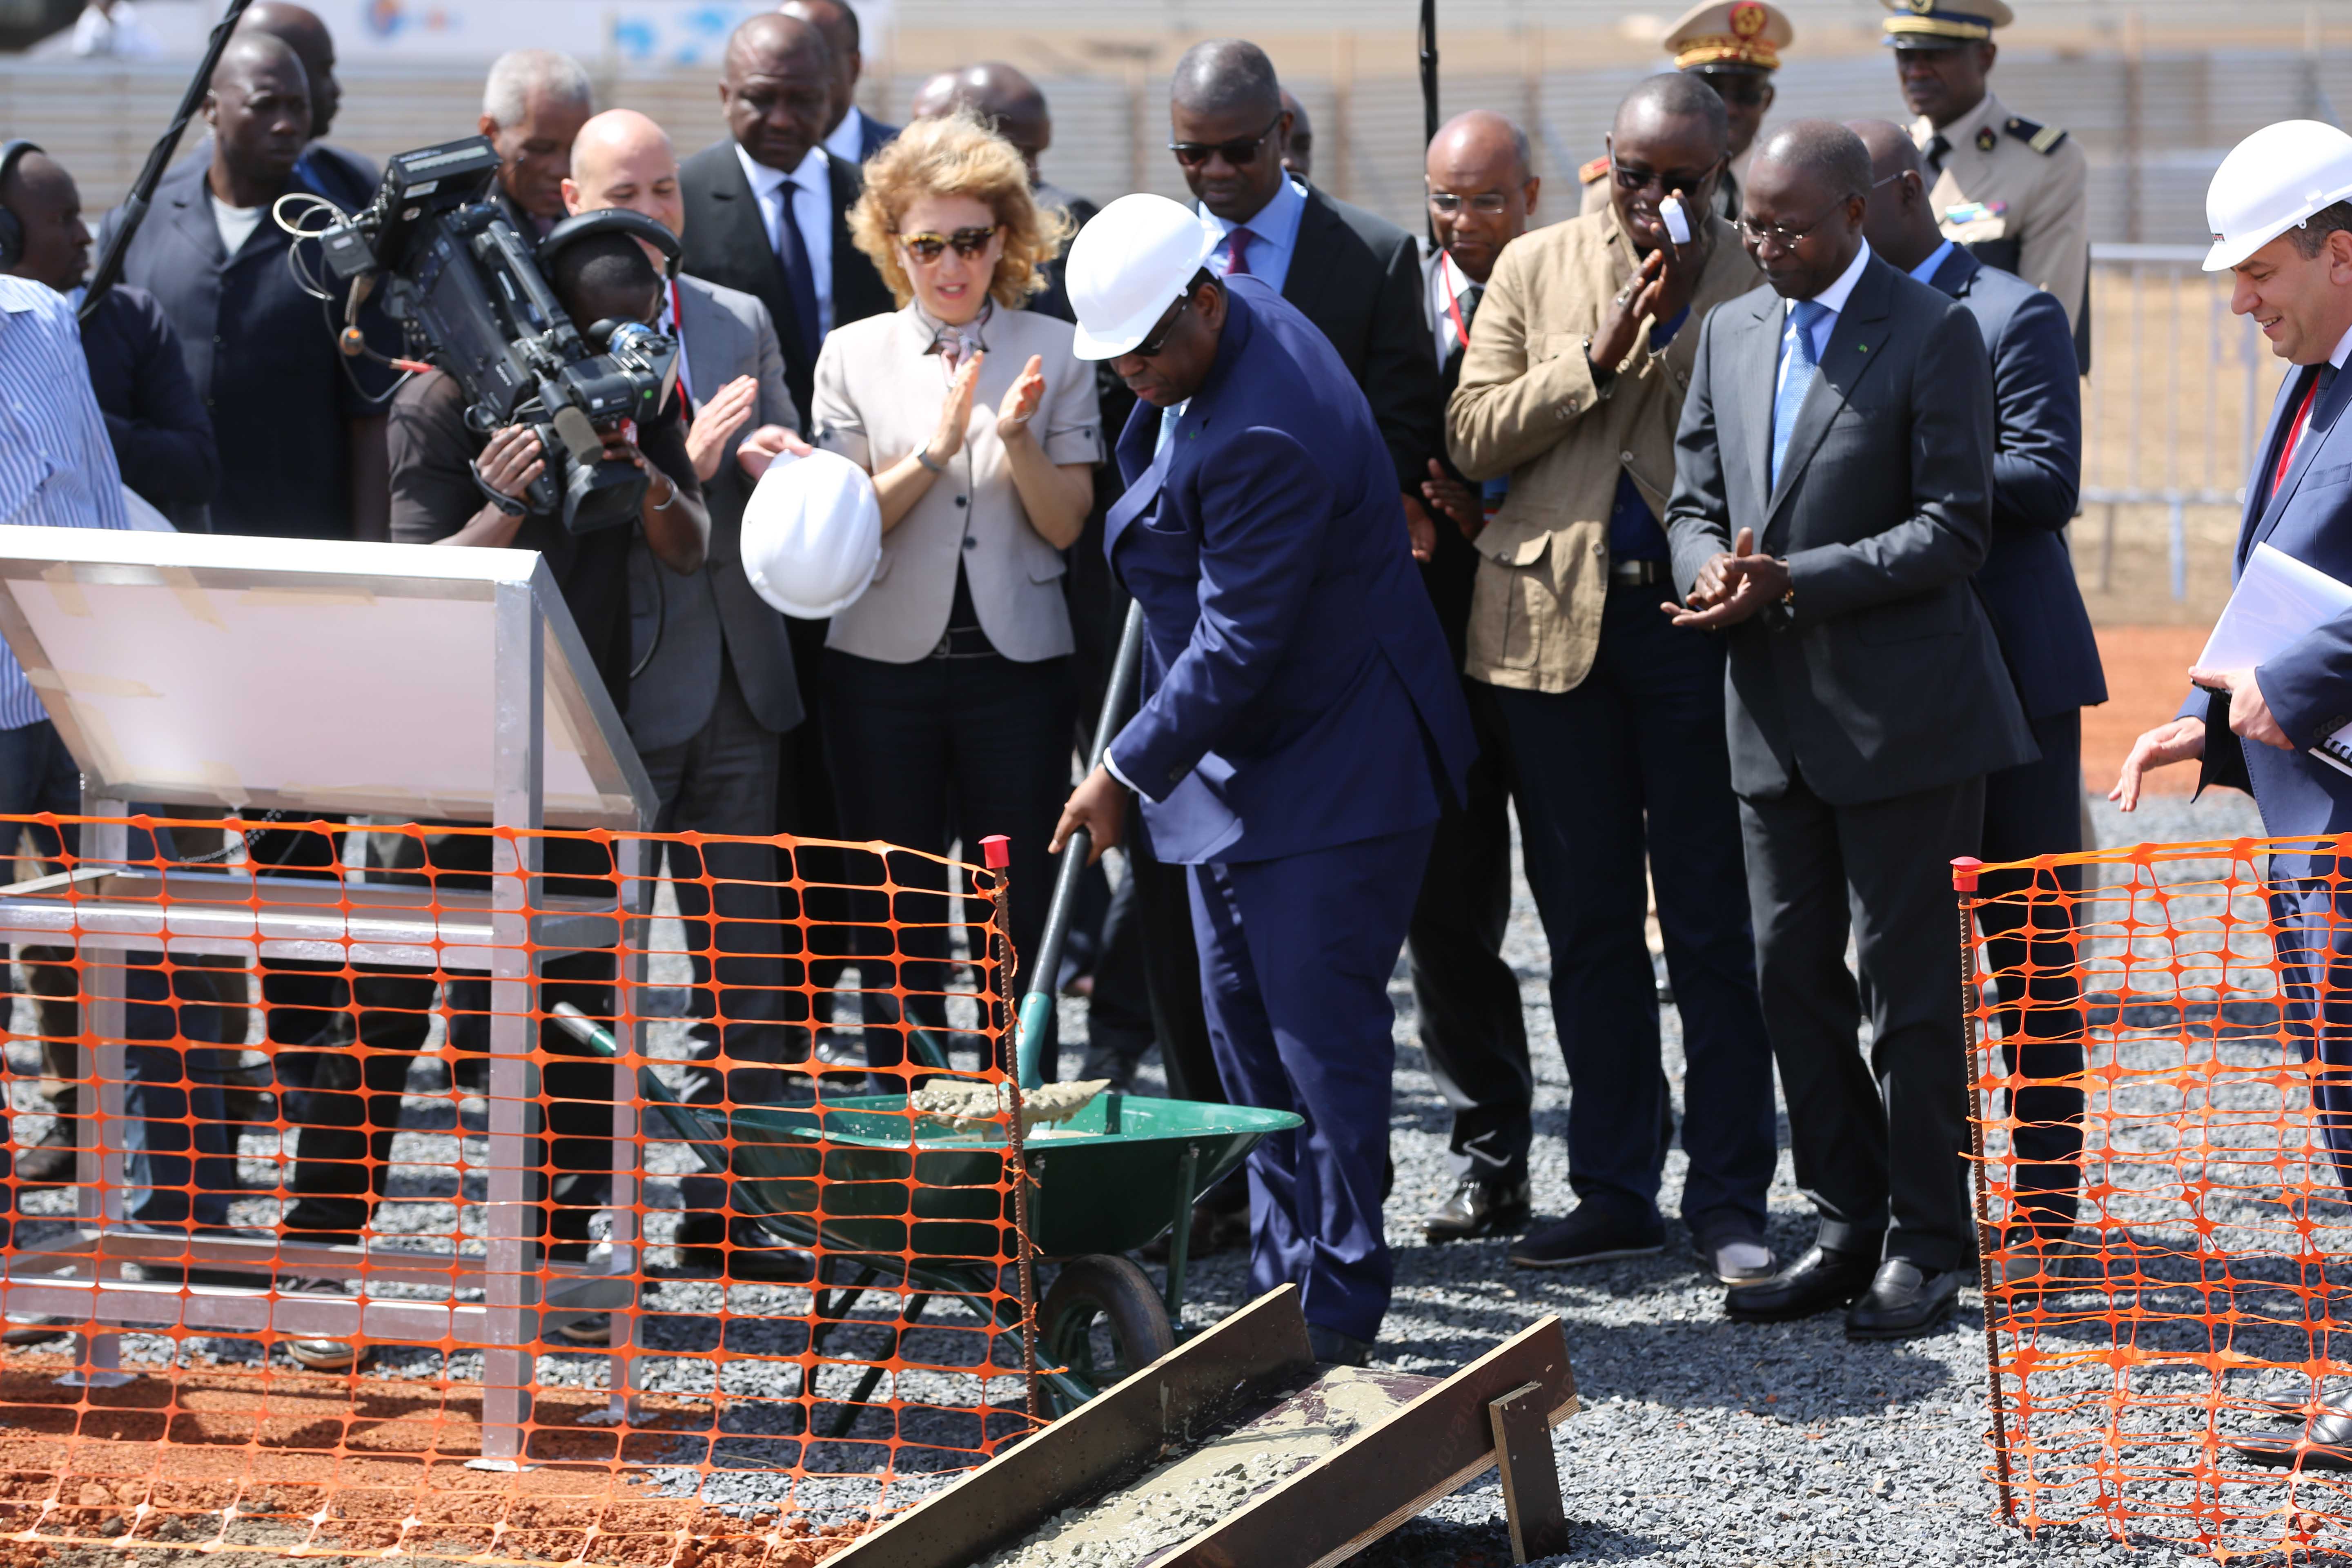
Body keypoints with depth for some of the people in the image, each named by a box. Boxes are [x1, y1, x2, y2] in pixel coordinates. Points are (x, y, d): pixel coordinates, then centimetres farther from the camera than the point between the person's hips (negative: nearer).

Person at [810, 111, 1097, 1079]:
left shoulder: (1054, 353, 5)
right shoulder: (855, 355, 6)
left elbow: (1066, 525, 1)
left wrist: (1017, 438, -17)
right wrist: (934, 451, -15)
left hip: (1018, 663, 0)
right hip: (886, 663, 1)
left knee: (1021, 917, -1)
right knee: (899, 922, 4)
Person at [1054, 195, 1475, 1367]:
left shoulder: (1266, 436, -29)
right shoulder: (1234, 316, 2)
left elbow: (1236, 646, -25)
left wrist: (1128, 769, -16)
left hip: (1328, 773, -11)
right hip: (1238, 764, 11)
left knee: (1321, 1035, -7)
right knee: (1244, 1023, 13)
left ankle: (1335, 1312, -1)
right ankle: (1280, 1282, 21)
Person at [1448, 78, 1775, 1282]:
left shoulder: (1752, 280, 1)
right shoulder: (1536, 268, 8)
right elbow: (1476, 436, 0)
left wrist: (1684, 321, -15)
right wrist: (1598, 355, -11)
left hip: (1696, 617, -3)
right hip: (1555, 619, 3)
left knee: (1712, 923, 0)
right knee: (1586, 922, 9)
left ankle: (1727, 1197, 7)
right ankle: (1614, 1191, 17)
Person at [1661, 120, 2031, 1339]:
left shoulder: (1931, 336, -8)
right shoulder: (1730, 333, 12)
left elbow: (1955, 529, -13)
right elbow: (1694, 498, 15)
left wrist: (1792, 582, -19)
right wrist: (1710, 567, -9)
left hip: (1901, 711, -6)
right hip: (1774, 708, 7)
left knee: (1909, 982, -1)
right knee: (1791, 968, 9)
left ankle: (1927, 1241, 8)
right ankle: (1848, 1227, 18)